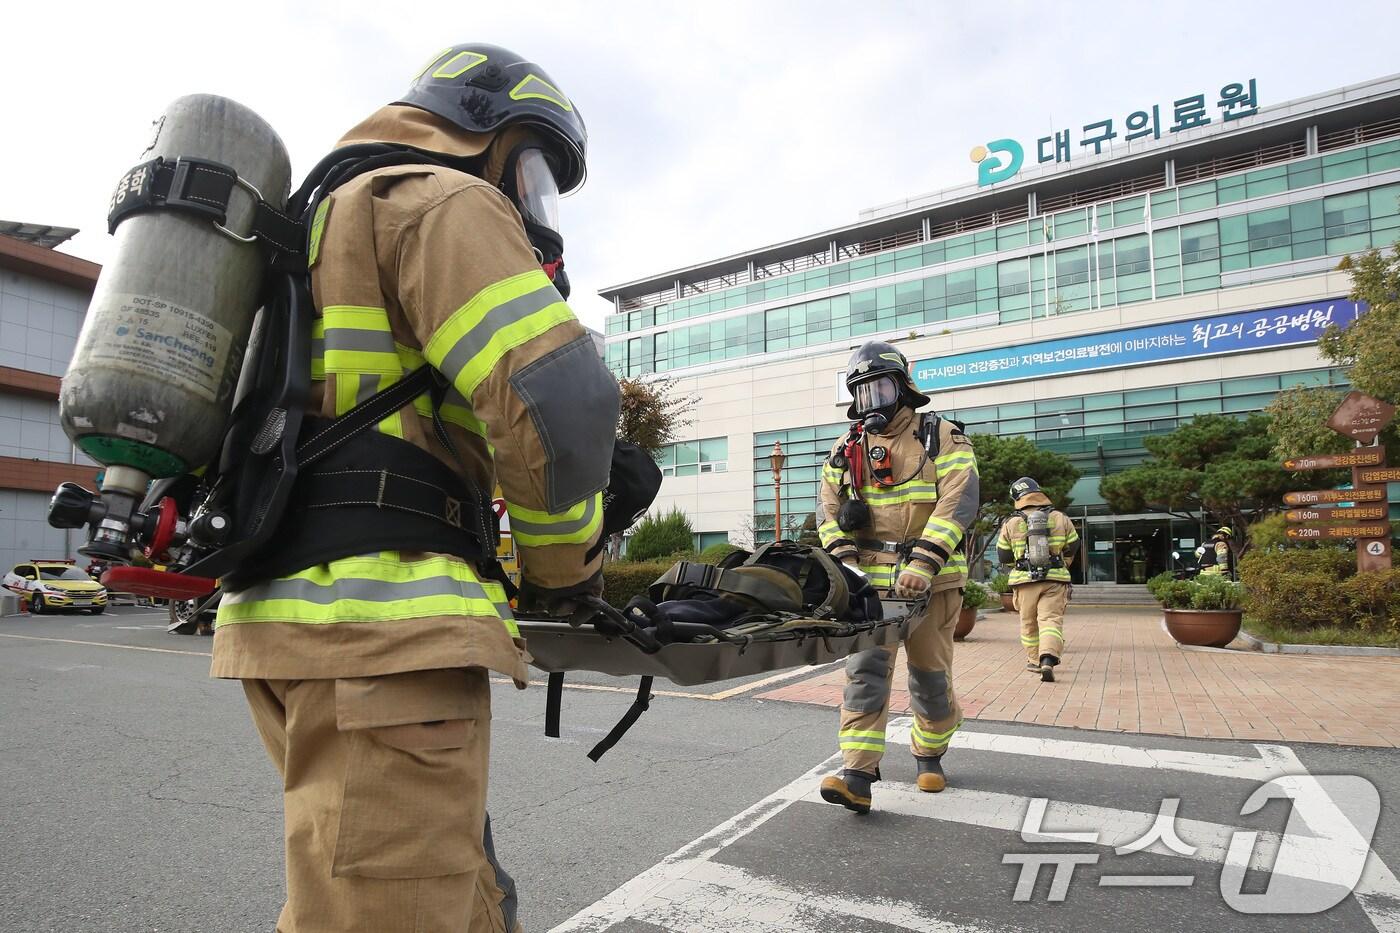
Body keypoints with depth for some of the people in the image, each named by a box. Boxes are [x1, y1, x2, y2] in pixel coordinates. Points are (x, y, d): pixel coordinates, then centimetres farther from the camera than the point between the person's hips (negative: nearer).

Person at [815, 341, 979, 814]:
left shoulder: (942, 438, -1)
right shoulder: (847, 450, 11)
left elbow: (959, 501, -13)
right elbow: (830, 510, 8)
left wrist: (924, 562, -24)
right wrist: (845, 559, -10)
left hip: (931, 580, -2)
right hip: (869, 580, 2)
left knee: (930, 674, 9)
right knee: (865, 670, -8)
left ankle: (930, 756, 32)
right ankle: (857, 775, -9)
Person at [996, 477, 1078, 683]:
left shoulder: (1011, 523, 0)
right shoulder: (1060, 518, 4)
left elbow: (1003, 556, 6)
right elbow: (1072, 548, 14)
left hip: (1025, 580, 0)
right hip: (1055, 579, 0)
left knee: (1029, 622, 15)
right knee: (1051, 619, -5)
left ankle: (1034, 660, 26)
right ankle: (1048, 660, -24)